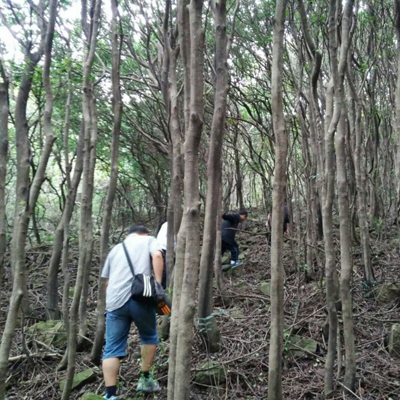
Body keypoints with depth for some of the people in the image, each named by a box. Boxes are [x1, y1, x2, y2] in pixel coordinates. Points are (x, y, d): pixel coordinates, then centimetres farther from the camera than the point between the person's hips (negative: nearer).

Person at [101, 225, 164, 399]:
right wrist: (158, 284, -11)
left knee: (112, 349, 5)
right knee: (149, 337, 20)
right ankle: (145, 379, 25)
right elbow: (157, 256, -7)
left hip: (115, 301, 3)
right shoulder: (149, 240, 16)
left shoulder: (116, 248, 28)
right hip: (140, 298, -3)